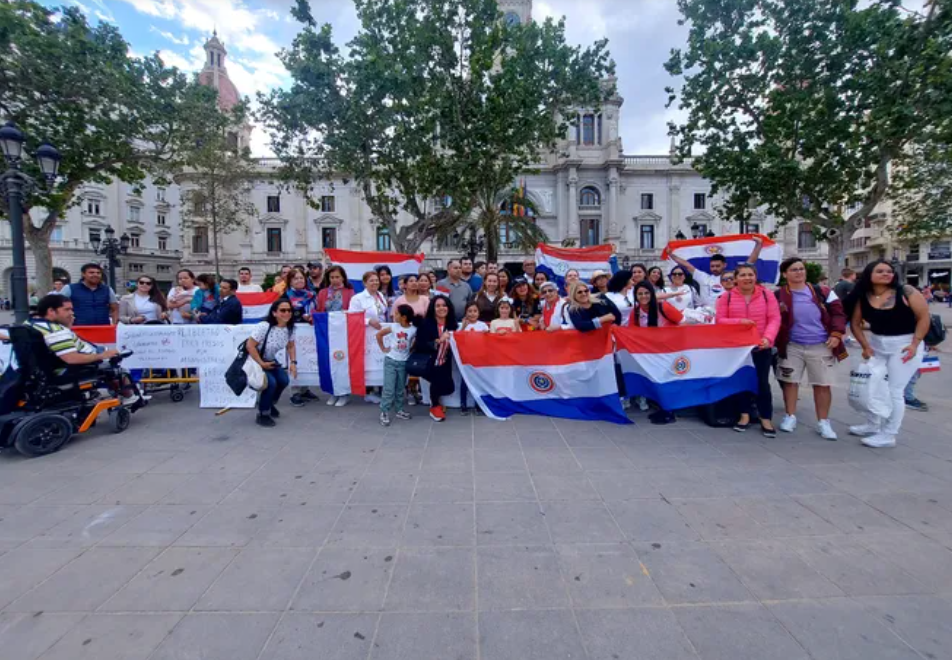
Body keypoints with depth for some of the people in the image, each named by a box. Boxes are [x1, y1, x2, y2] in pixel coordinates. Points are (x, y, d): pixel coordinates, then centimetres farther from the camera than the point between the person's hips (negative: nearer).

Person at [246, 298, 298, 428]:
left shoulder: (289, 328, -9)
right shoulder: (264, 327, -30)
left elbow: (291, 346, 4)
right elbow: (250, 346, -26)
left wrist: (293, 362, -11)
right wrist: (262, 363, -26)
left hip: (271, 362, 6)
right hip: (256, 362, -6)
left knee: (284, 380, -11)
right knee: (271, 382, -25)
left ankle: (269, 404, 21)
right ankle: (262, 414, -2)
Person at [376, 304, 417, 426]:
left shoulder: (414, 330, -10)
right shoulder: (393, 326, -8)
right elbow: (379, 334, 3)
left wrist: (411, 350, -3)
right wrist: (383, 348, 1)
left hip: (403, 362, 1)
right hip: (390, 360, -1)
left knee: (401, 388, 13)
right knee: (389, 388, -3)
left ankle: (399, 410, 27)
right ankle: (384, 412, 5)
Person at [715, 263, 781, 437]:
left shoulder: (766, 295, -1)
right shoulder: (727, 297, -2)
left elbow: (774, 319, -6)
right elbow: (720, 320, -4)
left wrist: (768, 338, -21)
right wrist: (739, 321, -21)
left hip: (761, 347, -1)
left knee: (762, 382, 2)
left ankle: (766, 419, 14)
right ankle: (744, 415, 25)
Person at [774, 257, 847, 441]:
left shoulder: (822, 292, 0)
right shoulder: (779, 295, -4)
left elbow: (838, 312, 3)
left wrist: (836, 334, -7)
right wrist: (776, 342, -8)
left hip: (821, 347, 1)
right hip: (792, 347, -1)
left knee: (823, 384, 5)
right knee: (790, 381, 7)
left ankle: (823, 422, 18)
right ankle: (790, 416, 21)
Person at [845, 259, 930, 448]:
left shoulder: (905, 292, -13)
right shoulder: (863, 298, -4)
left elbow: (924, 316, -11)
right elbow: (855, 323, 2)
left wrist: (915, 344, -17)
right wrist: (865, 346, -6)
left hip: (904, 344, -4)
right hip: (876, 344, 4)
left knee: (894, 390, -3)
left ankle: (889, 435, 8)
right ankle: (872, 426, 30)